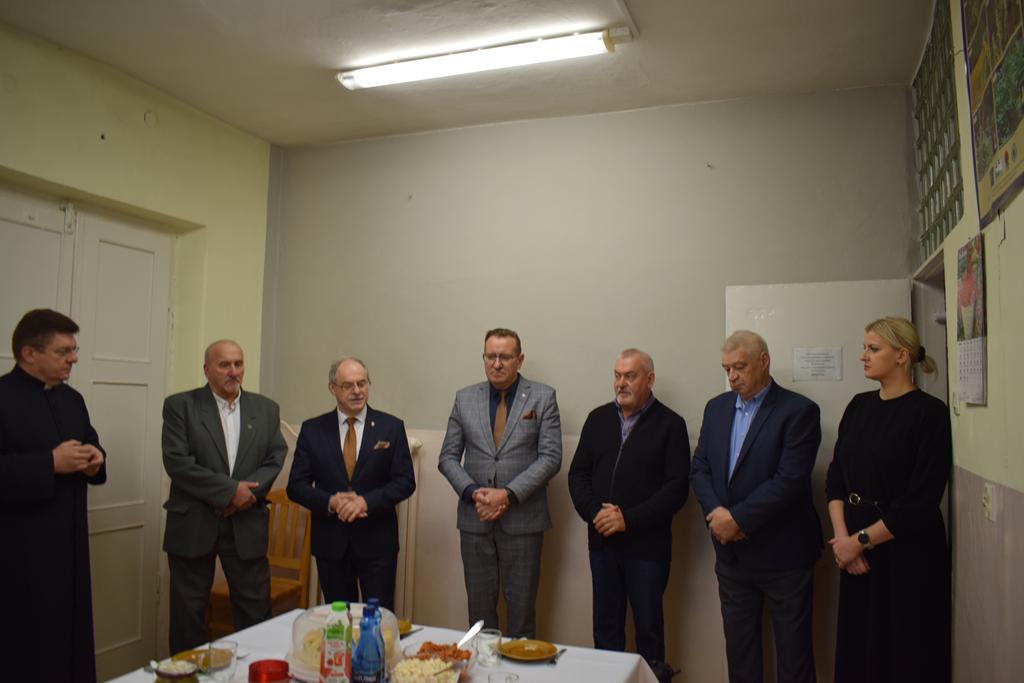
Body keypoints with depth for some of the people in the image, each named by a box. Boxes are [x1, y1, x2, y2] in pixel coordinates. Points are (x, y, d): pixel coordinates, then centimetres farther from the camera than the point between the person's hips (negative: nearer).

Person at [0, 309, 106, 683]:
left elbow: (90, 447, 20)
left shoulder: (72, 399, 12)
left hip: (69, 544, 7)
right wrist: (51, 463, -23)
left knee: (72, 635, 12)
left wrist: (95, 460, -2)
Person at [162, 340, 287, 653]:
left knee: (256, 610, 7)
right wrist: (230, 490, -16)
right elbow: (177, 462, -12)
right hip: (193, 523, -2)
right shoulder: (180, 406, -2)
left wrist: (246, 492, -15)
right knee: (188, 612, 9)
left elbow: (275, 458, 2)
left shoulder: (266, 409, 8)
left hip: (247, 524, 2)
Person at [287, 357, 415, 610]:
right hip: (330, 543, 2)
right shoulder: (312, 430, 2)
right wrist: (330, 502, -17)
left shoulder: (391, 427, -1)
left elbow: (405, 482, -4)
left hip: (377, 542, -1)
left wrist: (367, 501, -18)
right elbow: (296, 485, 1)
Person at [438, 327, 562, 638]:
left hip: (522, 519, -2)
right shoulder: (465, 398, 6)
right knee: (479, 606, 12)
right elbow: (448, 457, 7)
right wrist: (473, 492, -10)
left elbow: (550, 457, -7)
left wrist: (509, 494, -16)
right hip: (475, 519, 2)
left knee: (521, 607, 7)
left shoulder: (543, 397, -1)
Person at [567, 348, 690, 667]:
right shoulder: (598, 418, 7)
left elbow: (676, 487, -10)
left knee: (649, 629, 8)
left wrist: (629, 519, -16)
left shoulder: (670, 424, -5)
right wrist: (594, 512, -9)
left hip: (646, 545, -4)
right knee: (605, 627, 14)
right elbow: (578, 473, 8)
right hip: (602, 541, 4)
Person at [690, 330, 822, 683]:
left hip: (782, 555, -5)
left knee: (793, 650, 9)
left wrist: (738, 518, -19)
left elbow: (790, 480, -20)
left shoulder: (798, 411, -12)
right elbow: (699, 468, 6)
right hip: (731, 553, 5)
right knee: (738, 647, 17)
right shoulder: (716, 407, 7)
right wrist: (716, 512, -11)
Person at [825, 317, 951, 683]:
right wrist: (842, 537, -8)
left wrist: (861, 540, -12)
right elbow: (835, 476, 4)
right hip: (855, 552, 5)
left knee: (905, 653, 10)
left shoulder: (929, 412, -12)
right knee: (858, 648, 14)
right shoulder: (859, 406, 6)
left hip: (908, 553, -5)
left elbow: (921, 502, -16)